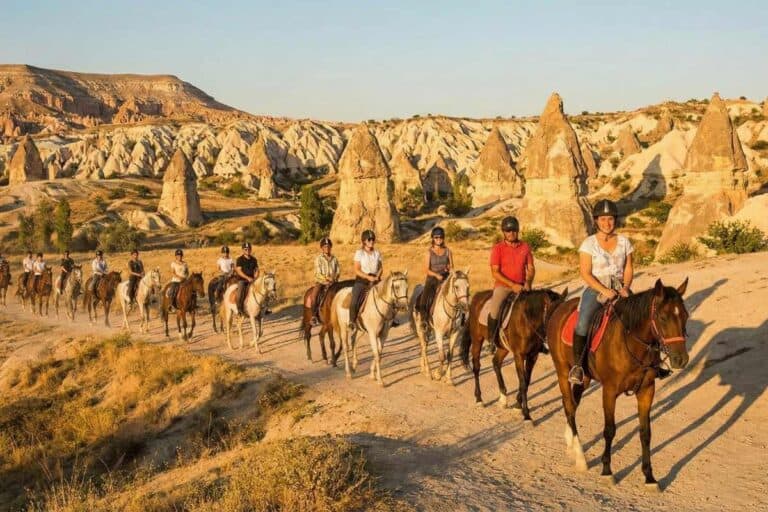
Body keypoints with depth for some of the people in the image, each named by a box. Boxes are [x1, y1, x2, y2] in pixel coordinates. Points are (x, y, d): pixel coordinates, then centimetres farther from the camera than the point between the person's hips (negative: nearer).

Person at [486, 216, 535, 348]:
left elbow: (531, 269, 10)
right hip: (503, 285, -3)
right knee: (495, 308, -29)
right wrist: (512, 285, -17)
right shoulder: (498, 248, -3)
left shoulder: (525, 247, 7)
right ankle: (491, 338, -11)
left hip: (521, 286, 4)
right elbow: (495, 272, -8)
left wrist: (528, 283, -10)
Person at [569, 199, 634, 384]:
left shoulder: (624, 242, 8)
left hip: (620, 290, 4)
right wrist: (604, 291, -19)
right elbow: (585, 273, -8)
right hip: (595, 290, -3)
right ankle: (577, 366, -20)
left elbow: (628, 269, 10)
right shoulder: (589, 243, -3)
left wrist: (625, 287, -9)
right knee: (583, 323, -29)